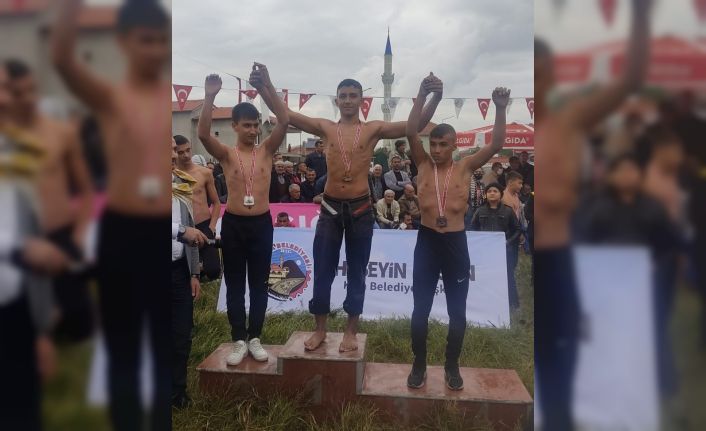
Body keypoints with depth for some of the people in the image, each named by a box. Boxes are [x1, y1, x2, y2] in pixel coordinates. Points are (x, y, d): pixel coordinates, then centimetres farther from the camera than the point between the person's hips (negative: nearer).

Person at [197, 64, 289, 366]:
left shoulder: (266, 151, 1)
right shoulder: (226, 154, -1)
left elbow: (284, 121, -13)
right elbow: (203, 134, -20)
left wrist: (267, 87, -24)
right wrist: (210, 97, -31)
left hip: (261, 223, 1)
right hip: (233, 223, -1)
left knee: (259, 284, 9)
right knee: (235, 285, 8)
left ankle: (254, 338, 23)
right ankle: (239, 341, 20)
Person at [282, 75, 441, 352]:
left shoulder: (374, 129, 2)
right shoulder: (325, 128, 5)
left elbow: (417, 125, -7)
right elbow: (285, 114, -1)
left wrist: (435, 98, -22)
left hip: (361, 208, -1)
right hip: (330, 207, 1)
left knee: (357, 272, 9)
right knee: (322, 271, 7)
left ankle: (351, 332, 24)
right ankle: (320, 330, 25)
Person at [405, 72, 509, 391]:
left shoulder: (465, 167, 1)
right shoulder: (423, 164, 1)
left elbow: (496, 144, -8)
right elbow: (410, 132, -11)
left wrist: (500, 109, -19)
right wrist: (423, 94, -21)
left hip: (456, 244, 0)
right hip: (427, 242, 0)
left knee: (457, 311, 9)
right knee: (420, 309, 6)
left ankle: (452, 366, 29)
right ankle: (419, 365, 25)